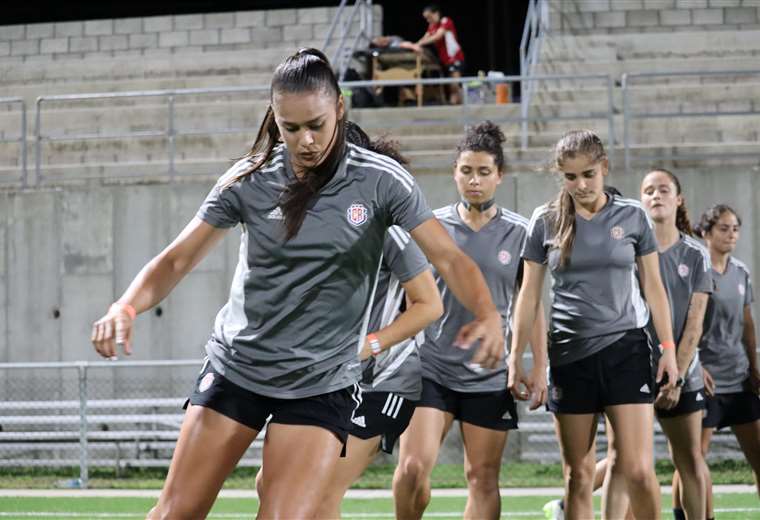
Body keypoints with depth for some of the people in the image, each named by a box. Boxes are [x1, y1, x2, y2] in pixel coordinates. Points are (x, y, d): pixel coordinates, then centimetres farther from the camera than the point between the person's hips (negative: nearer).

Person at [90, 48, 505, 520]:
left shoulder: (381, 181, -9)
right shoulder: (248, 181, -5)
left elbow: (449, 258, -13)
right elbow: (177, 259, -3)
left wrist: (487, 313, -34)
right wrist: (125, 308, -23)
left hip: (322, 386, -2)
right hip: (234, 368, 2)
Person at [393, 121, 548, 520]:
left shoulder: (519, 233, 2)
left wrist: (539, 368, 4)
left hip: (489, 377, 0)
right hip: (430, 367, 0)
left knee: (483, 477, 3)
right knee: (413, 466, -13)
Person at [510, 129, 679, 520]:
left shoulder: (632, 216, 3)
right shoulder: (546, 221, 3)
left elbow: (653, 287, 8)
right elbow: (529, 294, 7)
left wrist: (668, 348, 3)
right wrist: (515, 356, 4)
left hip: (625, 350, -1)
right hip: (570, 354, 1)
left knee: (638, 470, -9)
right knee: (579, 474, 4)